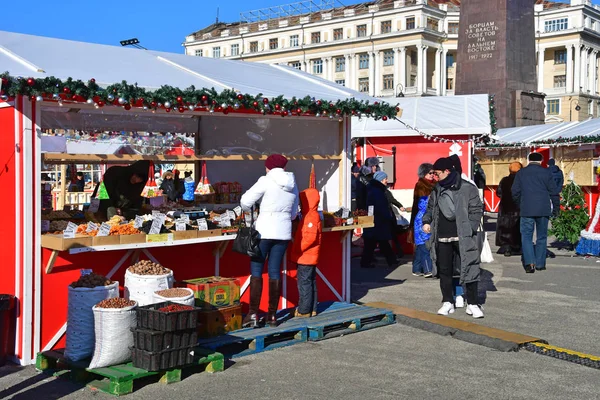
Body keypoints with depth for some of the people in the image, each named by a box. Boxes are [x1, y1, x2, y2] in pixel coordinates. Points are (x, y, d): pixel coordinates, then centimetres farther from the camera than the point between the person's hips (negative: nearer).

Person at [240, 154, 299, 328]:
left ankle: (253, 314, -3)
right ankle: (272, 315, 11)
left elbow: (245, 201, -9)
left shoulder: (266, 181, -7)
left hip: (264, 230, -5)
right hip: (284, 232, 5)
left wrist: (249, 210, 11)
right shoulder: (293, 184, 10)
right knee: (275, 271, 9)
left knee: (256, 271, 0)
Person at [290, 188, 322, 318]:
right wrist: (297, 249, 14)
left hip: (306, 257, -10)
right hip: (308, 257, 10)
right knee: (310, 282, 13)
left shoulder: (311, 216, -17)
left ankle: (304, 310, -2)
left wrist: (298, 249, -20)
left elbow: (310, 237, -25)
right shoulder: (309, 215, 15)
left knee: (304, 283, -6)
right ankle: (311, 309, 19)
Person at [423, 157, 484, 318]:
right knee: (444, 270, 9)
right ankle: (448, 302, 19)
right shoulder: (437, 190, 12)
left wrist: (469, 229, -14)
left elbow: (477, 210, -4)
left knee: (468, 269, -2)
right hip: (442, 238, 5)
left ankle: (473, 304, 7)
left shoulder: (467, 188, -4)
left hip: (463, 238, -5)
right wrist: (426, 221, 5)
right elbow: (430, 208, 23)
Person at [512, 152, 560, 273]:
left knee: (526, 236, 2)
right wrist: (556, 208, 10)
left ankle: (530, 262, -15)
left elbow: (515, 192, 6)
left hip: (526, 210, 0)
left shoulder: (521, 173, 4)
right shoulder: (546, 172, 1)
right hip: (543, 210, 0)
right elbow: (554, 192, 0)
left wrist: (520, 206, 20)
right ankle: (540, 263, 13)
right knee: (542, 237, 11)